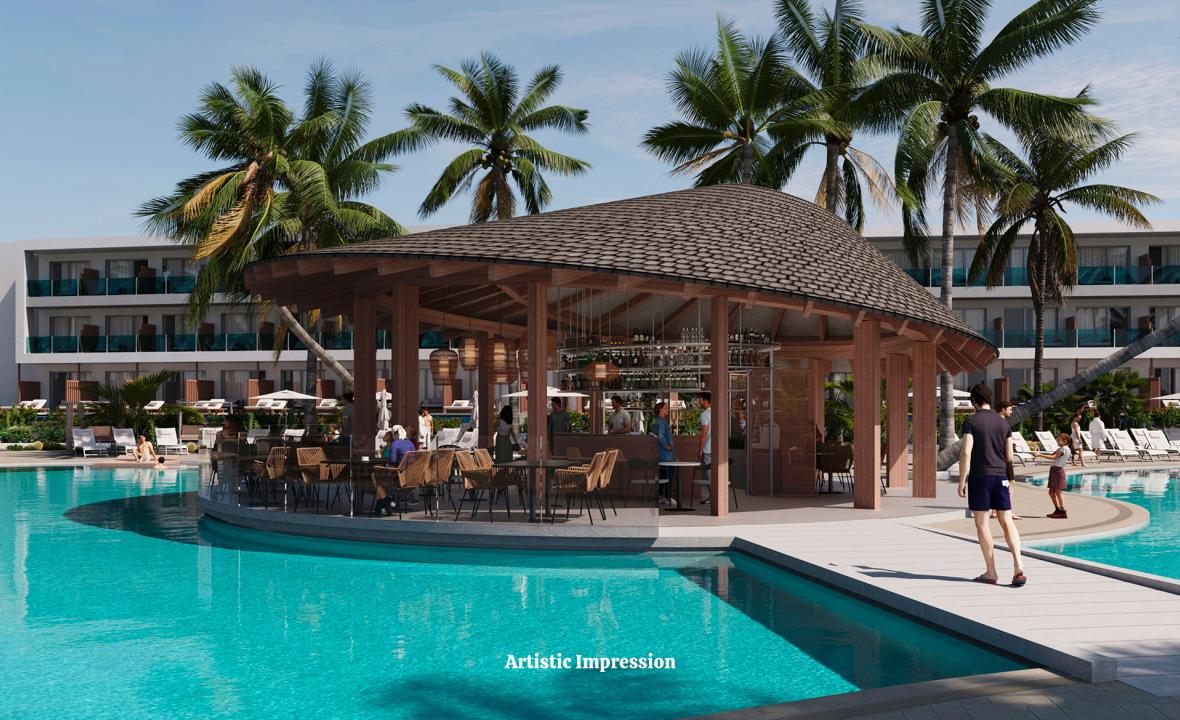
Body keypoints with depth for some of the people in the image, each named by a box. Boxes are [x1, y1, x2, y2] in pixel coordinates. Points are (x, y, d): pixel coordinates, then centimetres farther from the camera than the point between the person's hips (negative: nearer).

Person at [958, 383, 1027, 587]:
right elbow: (1009, 456, 10)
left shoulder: (971, 421, -7)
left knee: (982, 524, 2)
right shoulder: (1003, 422, 8)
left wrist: (962, 481, -11)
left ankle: (991, 573, 5)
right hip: (1000, 476, 5)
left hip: (979, 476, -4)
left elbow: (966, 452, -15)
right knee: (1007, 522, 8)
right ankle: (1018, 566, -6)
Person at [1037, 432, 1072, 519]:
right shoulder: (1061, 449, 21)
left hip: (1058, 470, -10)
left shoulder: (1064, 448, -10)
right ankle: (1057, 510, 18)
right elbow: (1052, 454, 16)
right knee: (1051, 492, 12)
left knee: (1058, 491, -8)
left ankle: (1062, 512, -5)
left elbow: (1053, 457, -19)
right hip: (1054, 470, 10)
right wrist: (1040, 453, 5)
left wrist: (1041, 455, -21)